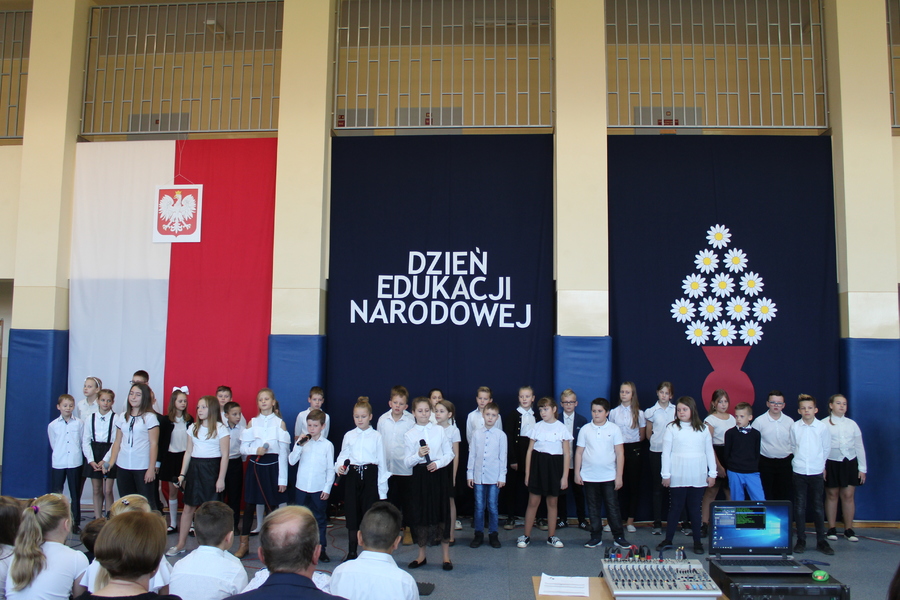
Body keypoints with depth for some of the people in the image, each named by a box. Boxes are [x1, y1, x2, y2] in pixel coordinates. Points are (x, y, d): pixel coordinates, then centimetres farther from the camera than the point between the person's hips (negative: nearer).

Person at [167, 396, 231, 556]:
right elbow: (188, 452, 14)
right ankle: (180, 545, 16)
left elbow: (225, 455, -8)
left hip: (212, 469, -5)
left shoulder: (220, 429, -5)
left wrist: (221, 479, -13)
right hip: (194, 468, 5)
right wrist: (182, 474, 8)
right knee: (188, 507, 8)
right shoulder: (193, 428, 11)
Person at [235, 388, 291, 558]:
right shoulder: (252, 422, 6)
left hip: (272, 467, -2)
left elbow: (283, 452, -3)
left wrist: (283, 479, -6)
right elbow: (243, 448, 3)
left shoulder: (280, 423, 0)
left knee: (271, 506, 4)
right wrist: (256, 450, -19)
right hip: (254, 466, 2)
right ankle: (244, 544, 17)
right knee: (250, 505, 5)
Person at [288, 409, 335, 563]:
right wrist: (299, 445, -15)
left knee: (320, 519, 7)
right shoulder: (302, 441, 1)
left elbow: (330, 469, 0)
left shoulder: (328, 445, -3)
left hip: (319, 489, -2)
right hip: (302, 487, 2)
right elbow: (291, 461, -5)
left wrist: (327, 488, -4)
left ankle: (321, 549, 17)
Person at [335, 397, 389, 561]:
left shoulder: (376, 436, 2)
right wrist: (340, 467, -13)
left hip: (370, 475, -2)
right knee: (352, 514, 6)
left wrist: (382, 488, -1)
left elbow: (381, 461, 2)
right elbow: (343, 456, 11)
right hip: (352, 475, 2)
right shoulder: (349, 436, 8)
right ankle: (351, 552, 21)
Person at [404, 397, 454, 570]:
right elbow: (408, 462, 0)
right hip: (420, 476, 1)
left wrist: (438, 463, -13)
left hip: (438, 474, 0)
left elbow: (449, 454, 4)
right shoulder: (410, 434, 2)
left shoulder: (439, 430, 3)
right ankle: (421, 556, 22)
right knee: (420, 514, 6)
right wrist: (418, 455, -20)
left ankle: (446, 557, 13)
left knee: (441, 513, 2)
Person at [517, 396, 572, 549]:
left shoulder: (562, 428, -1)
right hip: (538, 465, 0)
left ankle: (551, 536, 21)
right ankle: (526, 536, 9)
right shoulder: (537, 427, 3)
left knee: (552, 502, 9)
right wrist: (527, 473, 2)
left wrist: (565, 476, -3)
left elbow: (566, 454, 1)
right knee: (533, 502, 1)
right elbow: (529, 451, 5)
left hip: (554, 467, 0)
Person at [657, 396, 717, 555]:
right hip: (677, 477, -1)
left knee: (695, 509, 6)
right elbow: (666, 452, 0)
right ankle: (668, 540, 13)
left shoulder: (703, 428, 6)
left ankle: (697, 542, 15)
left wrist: (712, 473, 7)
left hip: (698, 477, 1)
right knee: (675, 507, 4)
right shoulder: (672, 428, 0)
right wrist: (665, 474, -3)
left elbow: (709, 451, 10)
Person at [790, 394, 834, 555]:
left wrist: (820, 463, 14)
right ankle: (801, 540, 11)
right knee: (799, 507, 4)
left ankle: (821, 541, 12)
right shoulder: (794, 427, 0)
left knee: (818, 507, 4)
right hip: (799, 472, 1)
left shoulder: (823, 427, -2)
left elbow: (827, 449, 9)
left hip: (817, 472, -1)